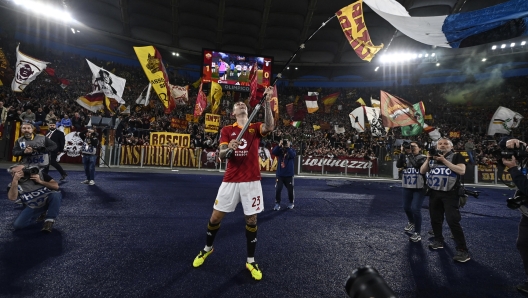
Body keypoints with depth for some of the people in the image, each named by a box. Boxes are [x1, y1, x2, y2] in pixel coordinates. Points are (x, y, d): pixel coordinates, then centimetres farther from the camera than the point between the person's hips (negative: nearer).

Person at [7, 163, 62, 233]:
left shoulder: (39, 174, -7)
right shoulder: (13, 185, -1)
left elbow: (56, 186, -10)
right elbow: (12, 198, -23)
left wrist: (40, 181, -20)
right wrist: (15, 180, -26)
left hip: (48, 200, -2)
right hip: (33, 207, 3)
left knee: (56, 194, -35)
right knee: (18, 225, -13)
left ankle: (49, 221, -24)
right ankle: (42, 214, 13)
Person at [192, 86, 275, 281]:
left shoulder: (255, 128, 5)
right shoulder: (226, 130, 6)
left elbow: (269, 127, -18)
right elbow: (221, 154, -5)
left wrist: (267, 103, -25)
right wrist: (228, 148, -28)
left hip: (252, 181, 0)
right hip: (230, 181, 1)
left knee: (251, 220, 5)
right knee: (215, 216, 9)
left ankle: (251, 261, 24)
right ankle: (207, 249, 37)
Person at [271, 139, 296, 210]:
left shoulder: (292, 151, -1)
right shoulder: (280, 151, 3)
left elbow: (292, 155, -23)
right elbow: (273, 152, -16)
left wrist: (288, 147, -23)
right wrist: (279, 145, -23)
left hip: (289, 175, -1)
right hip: (279, 174, 1)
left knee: (290, 189, 7)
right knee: (278, 189, -4)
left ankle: (291, 203, 27)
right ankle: (277, 204, 8)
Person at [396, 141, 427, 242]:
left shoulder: (422, 157, -5)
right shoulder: (405, 157, 6)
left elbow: (416, 164, -24)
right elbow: (398, 165, -11)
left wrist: (410, 153, -22)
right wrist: (402, 153, -18)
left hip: (419, 188, -4)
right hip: (406, 187, 5)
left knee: (415, 209, -10)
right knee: (406, 207, 15)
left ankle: (417, 233, 5)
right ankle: (411, 222, 46)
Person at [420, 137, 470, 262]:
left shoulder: (457, 156, -2)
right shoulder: (432, 156, 11)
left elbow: (461, 171, -17)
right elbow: (422, 171, 7)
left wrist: (444, 160, -19)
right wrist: (428, 159, -8)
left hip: (450, 194, -5)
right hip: (434, 193, 5)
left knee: (453, 221, -11)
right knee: (435, 219, 14)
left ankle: (462, 250, -2)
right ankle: (439, 241, 32)